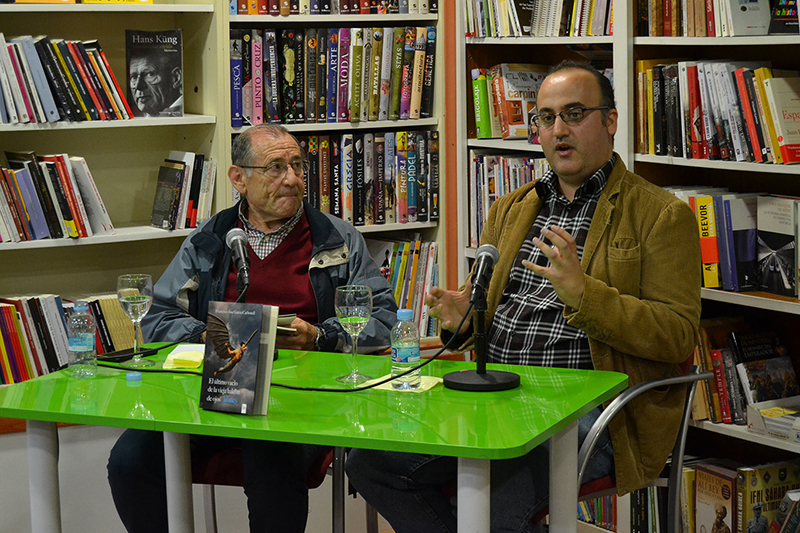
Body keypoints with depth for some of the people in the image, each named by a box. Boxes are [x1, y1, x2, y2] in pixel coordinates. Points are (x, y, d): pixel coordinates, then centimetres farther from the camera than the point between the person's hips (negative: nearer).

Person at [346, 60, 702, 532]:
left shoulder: (662, 215, 1)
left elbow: (679, 336, -8)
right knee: (369, 462, -11)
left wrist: (583, 293, -21)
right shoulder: (510, 209, 20)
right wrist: (463, 318, 3)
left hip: (585, 409, -6)